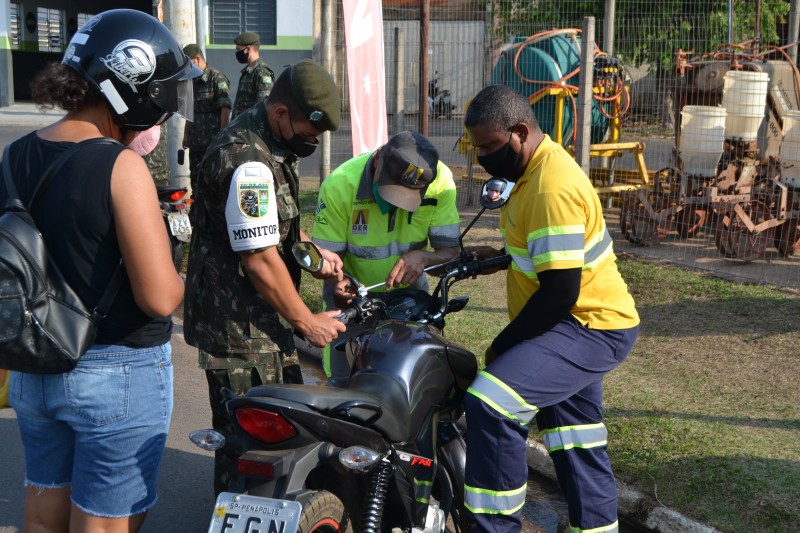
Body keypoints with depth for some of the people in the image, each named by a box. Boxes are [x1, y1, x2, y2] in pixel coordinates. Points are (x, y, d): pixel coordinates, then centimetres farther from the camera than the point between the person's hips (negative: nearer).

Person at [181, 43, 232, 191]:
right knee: (196, 179, 12)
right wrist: (186, 134, 21)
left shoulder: (217, 79, -9)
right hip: (196, 143, 8)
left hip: (213, 142, -8)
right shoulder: (192, 81, 16)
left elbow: (225, 109, -13)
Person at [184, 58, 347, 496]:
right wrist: (307, 322, -15)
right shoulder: (249, 162, -25)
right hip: (238, 325, -11)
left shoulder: (265, 139, 9)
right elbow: (260, 261, -25)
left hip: (259, 316, 11)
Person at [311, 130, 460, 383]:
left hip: (408, 290, 2)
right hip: (352, 294, -1)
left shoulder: (440, 180, -20)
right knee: (344, 382, 0)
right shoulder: (340, 185, -25)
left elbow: (450, 250, -16)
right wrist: (339, 284, -40)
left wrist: (423, 257, -38)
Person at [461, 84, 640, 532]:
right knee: (578, 441, 22)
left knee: (490, 403, -24)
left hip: (589, 329, -11)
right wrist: (502, 255, 9)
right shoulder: (541, 167, 7)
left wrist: (501, 346, -18)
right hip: (585, 322, 11)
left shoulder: (551, 187, -25)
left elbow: (559, 293, -28)